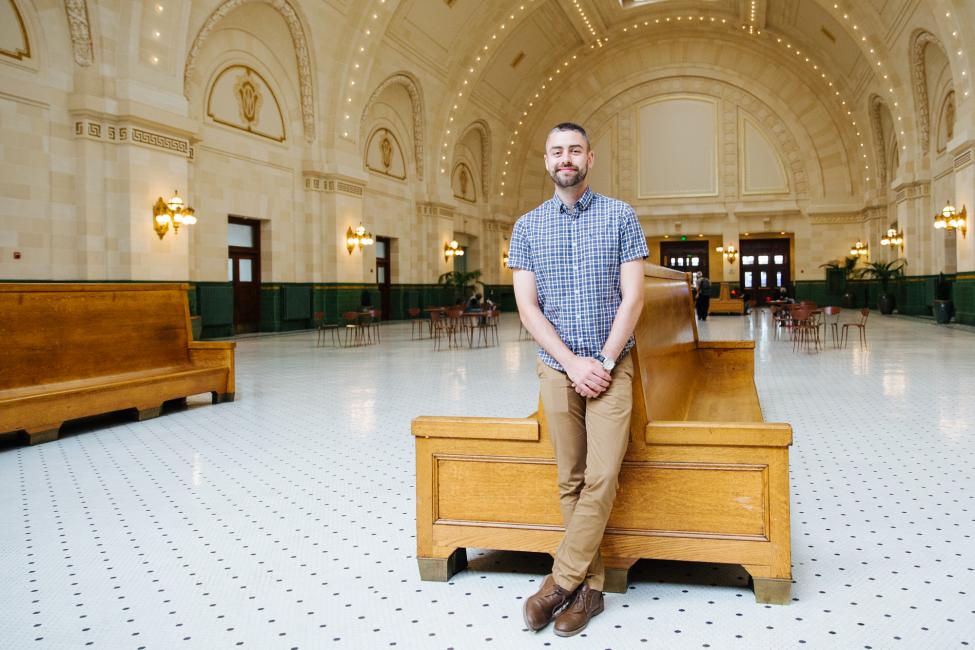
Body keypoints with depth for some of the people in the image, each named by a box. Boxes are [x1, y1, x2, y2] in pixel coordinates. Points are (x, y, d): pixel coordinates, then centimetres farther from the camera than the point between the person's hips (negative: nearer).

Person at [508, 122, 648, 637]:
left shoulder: (620, 216, 1)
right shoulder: (527, 226, 5)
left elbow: (632, 297, -4)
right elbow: (527, 306, -2)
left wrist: (604, 363, -13)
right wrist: (574, 364, -11)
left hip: (611, 367, -1)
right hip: (557, 368, 2)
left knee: (601, 477, -8)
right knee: (571, 480, 5)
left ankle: (560, 581, 4)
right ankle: (590, 586, 16)